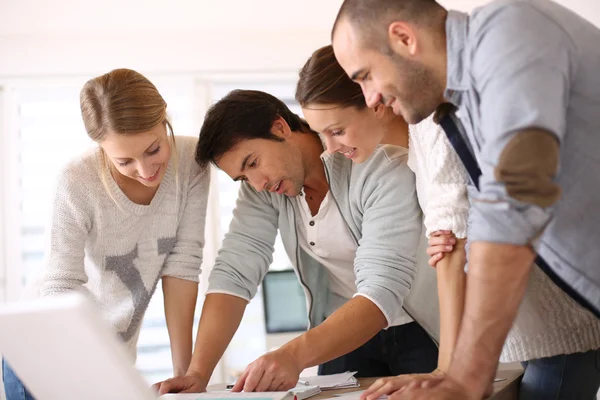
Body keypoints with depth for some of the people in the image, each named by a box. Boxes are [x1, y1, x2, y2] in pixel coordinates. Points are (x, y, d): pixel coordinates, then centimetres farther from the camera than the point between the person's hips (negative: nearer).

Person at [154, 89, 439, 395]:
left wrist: (293, 356, -43)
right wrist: (198, 373, -24)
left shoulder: (383, 167, -24)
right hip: (347, 334, 4)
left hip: (421, 331, -4)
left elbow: (383, 292, -31)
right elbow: (234, 273, -12)